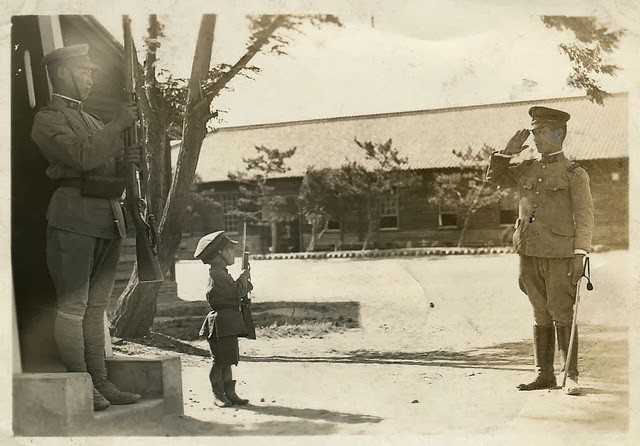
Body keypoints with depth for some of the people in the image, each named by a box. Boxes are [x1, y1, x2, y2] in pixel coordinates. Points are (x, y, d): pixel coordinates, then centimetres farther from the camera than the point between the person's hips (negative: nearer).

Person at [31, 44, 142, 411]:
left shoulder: (90, 120, 25)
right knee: (73, 305, -4)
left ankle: (101, 382, 12)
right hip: (74, 218, -8)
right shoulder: (48, 119, -1)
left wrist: (126, 159, 7)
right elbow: (82, 157, -17)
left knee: (97, 305, 9)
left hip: (109, 218, 8)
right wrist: (119, 124, -12)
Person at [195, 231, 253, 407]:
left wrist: (245, 283, 5)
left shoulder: (221, 273, 19)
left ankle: (230, 393, 18)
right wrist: (244, 277, -4)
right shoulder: (217, 274, -16)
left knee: (227, 359, 13)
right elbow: (237, 291, -20)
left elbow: (238, 292, 21)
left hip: (229, 322, 11)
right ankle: (218, 395, 4)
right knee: (220, 360, -4)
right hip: (221, 321, -11)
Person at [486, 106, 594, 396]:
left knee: (562, 315, -2)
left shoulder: (574, 173, -2)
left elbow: (584, 216, -5)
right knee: (541, 316, 10)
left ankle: (572, 377, 6)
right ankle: (544, 374, 17)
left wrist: (580, 253, -14)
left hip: (559, 255, -5)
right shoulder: (528, 169, 13)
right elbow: (494, 178, 24)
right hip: (530, 254, 5)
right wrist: (507, 152, 10)